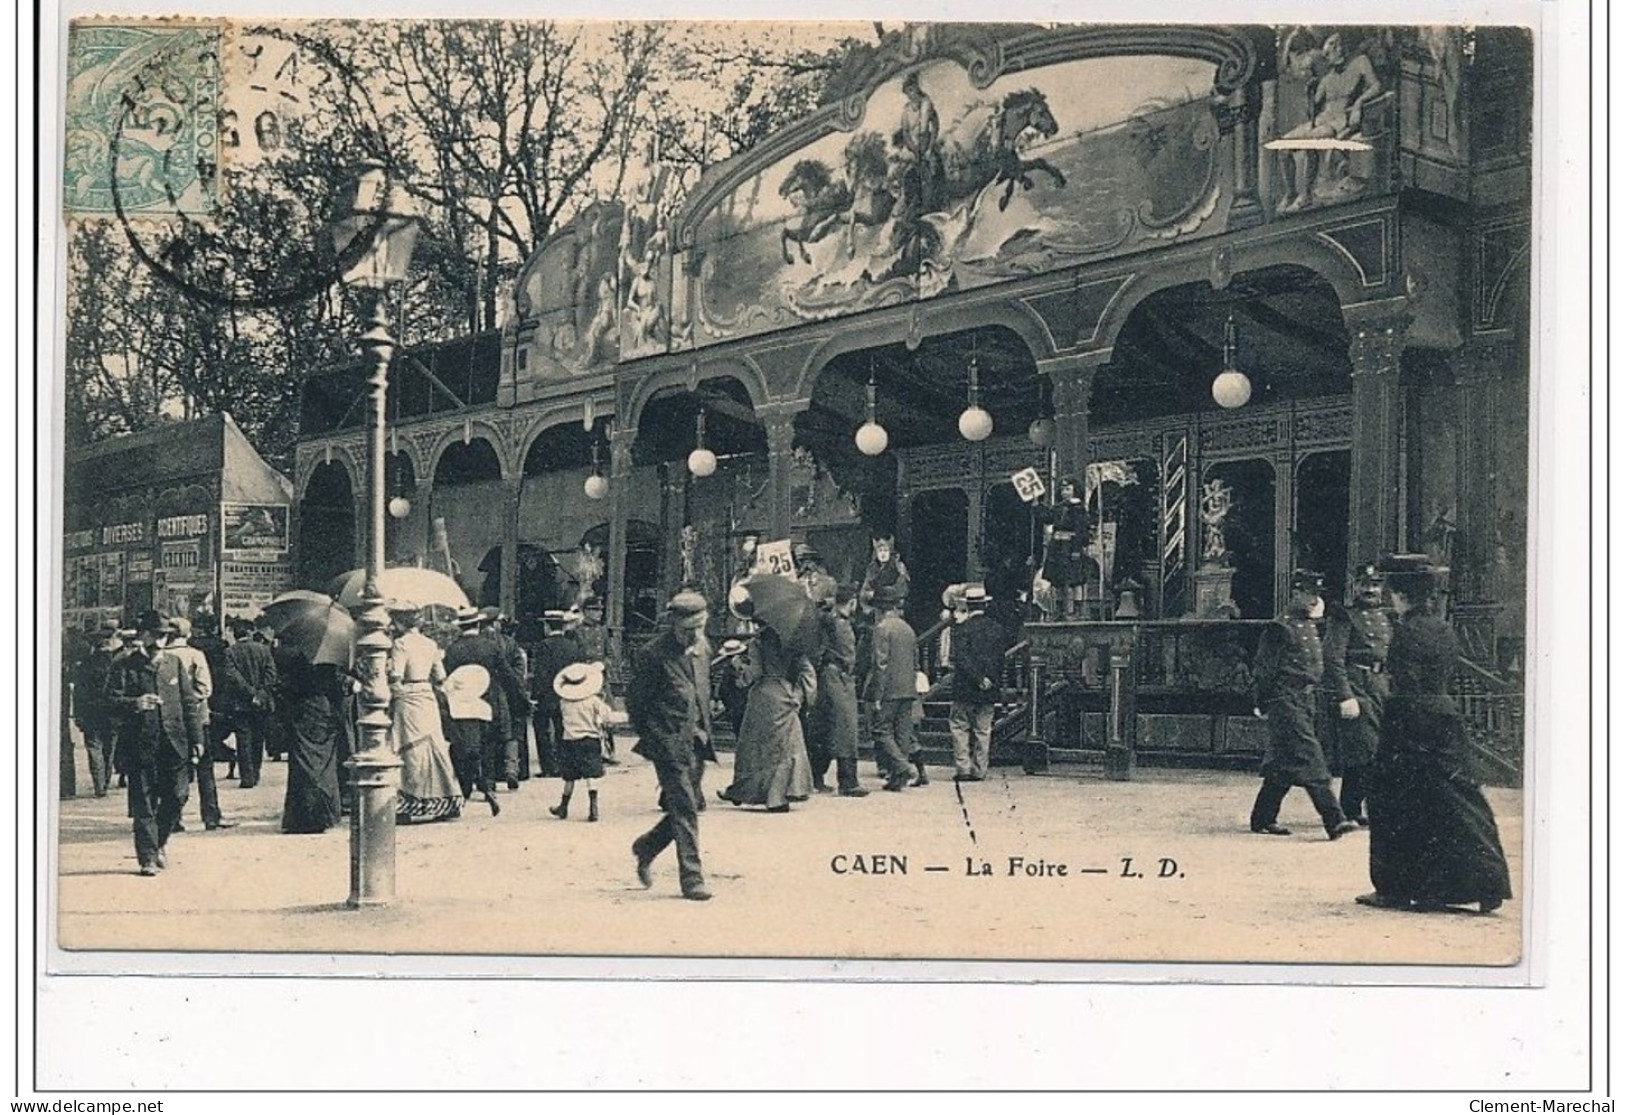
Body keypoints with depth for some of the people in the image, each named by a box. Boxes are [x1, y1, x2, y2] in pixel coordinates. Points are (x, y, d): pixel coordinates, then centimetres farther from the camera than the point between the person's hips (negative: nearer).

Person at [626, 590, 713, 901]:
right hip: (669, 744, -8)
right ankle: (691, 878, -2)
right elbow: (634, 700, -9)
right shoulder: (654, 654, -13)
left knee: (683, 809, 12)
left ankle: (645, 848, 34)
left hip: (689, 742, 8)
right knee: (684, 810, -8)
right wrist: (650, 739, -7)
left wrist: (700, 726, 15)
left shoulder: (696, 650, 11)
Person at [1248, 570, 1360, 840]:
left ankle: (1263, 818, 20)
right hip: (1286, 699, -9)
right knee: (1310, 759, -13)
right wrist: (1263, 704, -8)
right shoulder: (1281, 628, -11)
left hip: (1306, 699, 9)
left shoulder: (1310, 627, 16)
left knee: (1285, 766, 11)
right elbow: (1263, 667, -10)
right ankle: (1334, 820, -19)